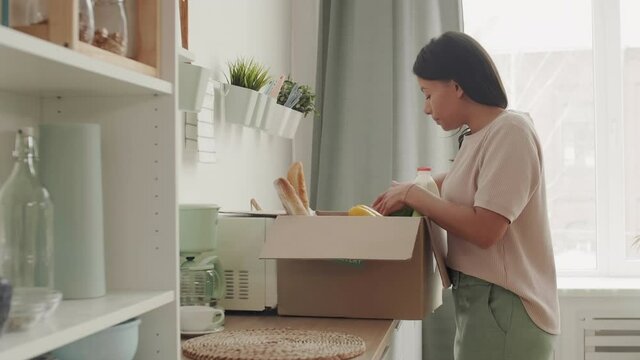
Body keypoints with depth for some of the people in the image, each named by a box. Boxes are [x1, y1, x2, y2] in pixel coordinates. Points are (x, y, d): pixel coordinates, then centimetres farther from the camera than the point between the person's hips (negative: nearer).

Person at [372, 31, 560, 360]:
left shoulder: (510, 131, -16)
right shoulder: (476, 137, 10)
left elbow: (484, 230, -23)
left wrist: (413, 195, -13)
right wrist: (406, 192, 11)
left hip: (504, 308, -8)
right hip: (480, 302, 8)